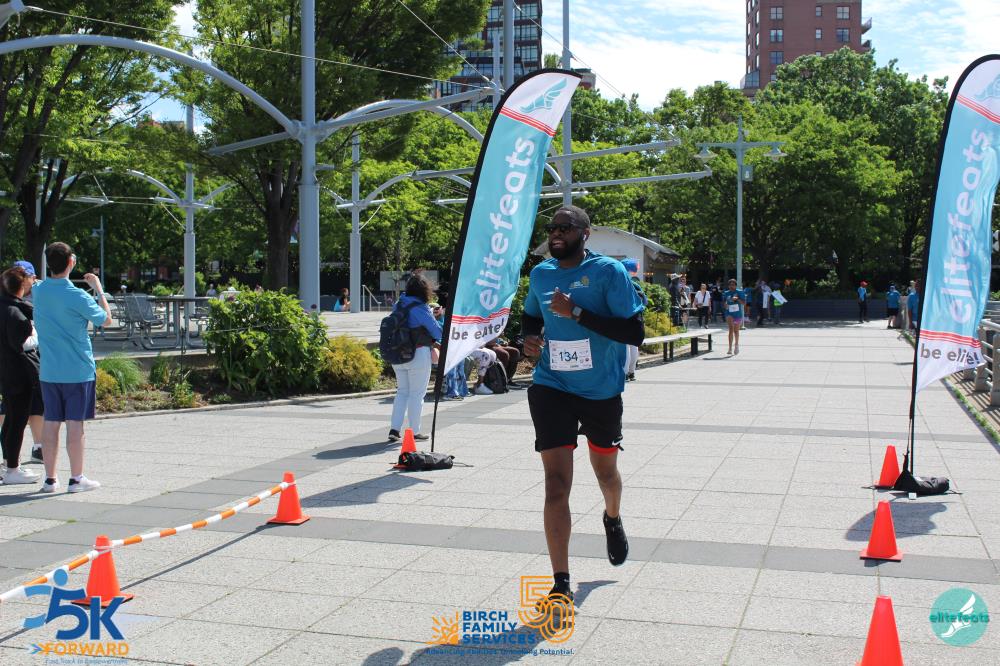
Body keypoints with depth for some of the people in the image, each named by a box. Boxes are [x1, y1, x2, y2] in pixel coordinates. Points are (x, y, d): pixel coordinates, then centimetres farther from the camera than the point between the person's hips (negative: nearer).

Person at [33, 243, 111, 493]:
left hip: (48, 371, 5)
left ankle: (50, 478, 14)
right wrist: (98, 289, 7)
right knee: (75, 423, 1)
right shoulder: (77, 296, -14)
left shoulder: (38, 291, 2)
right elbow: (106, 320, -1)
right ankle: (76, 479, 7)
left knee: (50, 423, 9)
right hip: (78, 371, -5)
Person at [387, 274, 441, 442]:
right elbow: (437, 330, -8)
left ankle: (394, 429, 8)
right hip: (418, 354, -6)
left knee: (402, 391, 15)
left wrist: (431, 342, 18)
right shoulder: (420, 308, -15)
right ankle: (415, 432, 7)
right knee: (417, 393, 2)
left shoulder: (399, 304, 6)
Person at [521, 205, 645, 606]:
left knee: (605, 471, 19)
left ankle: (613, 520, 55)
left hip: (602, 391, -2)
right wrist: (529, 338, 0)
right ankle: (561, 584, -3)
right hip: (551, 389, 2)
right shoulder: (540, 274, 4)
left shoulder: (609, 272, -11)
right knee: (556, 484, -9)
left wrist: (576, 312, -25)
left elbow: (634, 333, -18)